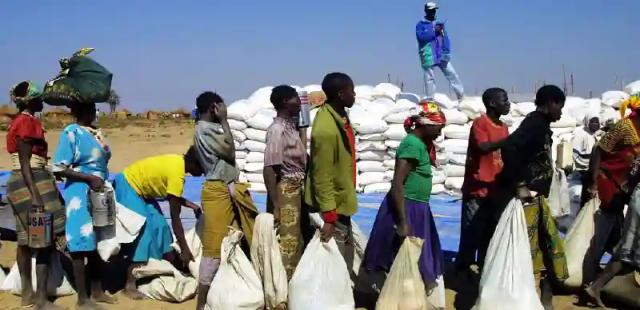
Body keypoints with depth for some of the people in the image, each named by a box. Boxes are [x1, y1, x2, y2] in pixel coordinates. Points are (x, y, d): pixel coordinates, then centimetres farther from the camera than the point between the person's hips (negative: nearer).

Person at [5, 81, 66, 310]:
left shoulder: (20, 121, 16)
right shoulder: (28, 122, -14)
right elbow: (25, 163, -20)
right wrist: (35, 195, -25)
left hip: (19, 183, 10)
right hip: (31, 182, -10)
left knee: (27, 239, 13)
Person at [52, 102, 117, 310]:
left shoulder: (97, 132, 10)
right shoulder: (70, 133, -11)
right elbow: (58, 168, -16)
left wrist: (103, 184, 11)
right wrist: (89, 178, -20)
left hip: (99, 194, 7)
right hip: (80, 195, -7)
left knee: (97, 243, 13)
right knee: (82, 244, -3)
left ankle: (97, 290, 24)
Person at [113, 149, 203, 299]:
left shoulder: (179, 162, -2)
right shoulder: (177, 173, -28)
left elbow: (170, 194, 12)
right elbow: (175, 218, -25)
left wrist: (190, 204, -1)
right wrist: (184, 249, -21)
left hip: (139, 188, 10)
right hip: (127, 186, -10)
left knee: (159, 225, 7)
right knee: (141, 231, -14)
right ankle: (130, 284, -12)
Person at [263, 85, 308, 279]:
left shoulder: (292, 125, 9)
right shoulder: (278, 129, -17)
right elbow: (269, 169, -21)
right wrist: (275, 206, -22)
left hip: (298, 189, 9)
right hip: (286, 190, -9)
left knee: (297, 241, 16)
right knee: (287, 243, -3)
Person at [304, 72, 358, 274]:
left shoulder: (340, 116, 3)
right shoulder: (326, 129, -27)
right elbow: (322, 177, -24)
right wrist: (329, 217, -22)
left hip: (342, 199, 10)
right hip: (333, 203, -10)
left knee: (346, 254, 21)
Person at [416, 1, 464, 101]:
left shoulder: (439, 24, 15)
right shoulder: (420, 25, 2)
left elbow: (445, 38, 9)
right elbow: (421, 36, -16)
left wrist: (446, 52, -4)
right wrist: (434, 31, -20)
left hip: (441, 55, 4)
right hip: (428, 56, -4)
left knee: (452, 74, 3)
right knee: (430, 78, -1)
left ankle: (461, 95, 11)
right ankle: (430, 99, 5)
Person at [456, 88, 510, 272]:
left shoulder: (503, 127, 14)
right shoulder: (480, 123, -9)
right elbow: (483, 147, -27)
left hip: (495, 191, 7)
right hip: (477, 190, -7)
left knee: (490, 235, 12)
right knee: (471, 234, -3)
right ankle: (462, 270, 5)